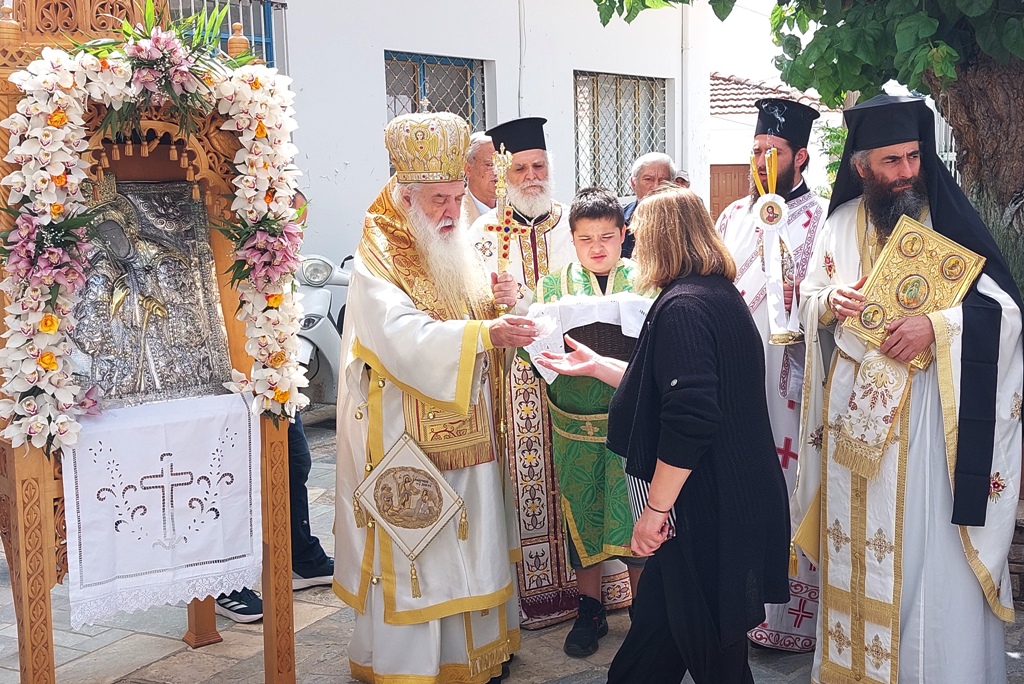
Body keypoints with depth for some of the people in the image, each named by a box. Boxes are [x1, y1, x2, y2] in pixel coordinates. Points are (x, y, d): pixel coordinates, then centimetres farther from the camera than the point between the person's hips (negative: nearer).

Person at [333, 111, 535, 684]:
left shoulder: (456, 251, 11)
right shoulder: (376, 262, -13)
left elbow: (467, 315, 16)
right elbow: (409, 340, -28)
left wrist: (494, 303, -6)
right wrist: (485, 332, -37)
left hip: (464, 432, 7)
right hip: (408, 438, -7)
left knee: (469, 538, 14)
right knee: (413, 546, 1)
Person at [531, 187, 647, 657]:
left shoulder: (645, 281, 2)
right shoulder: (553, 284, 5)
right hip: (575, 425, 1)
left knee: (635, 515, 3)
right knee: (581, 513, 10)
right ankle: (590, 610, 26)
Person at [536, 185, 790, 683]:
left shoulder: (681, 307, -19)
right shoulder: (719, 295, 12)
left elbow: (689, 421, -27)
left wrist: (655, 508, -20)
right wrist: (596, 366, 23)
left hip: (704, 507, -9)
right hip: (735, 494, 9)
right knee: (657, 618, 19)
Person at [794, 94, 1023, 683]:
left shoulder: (948, 218, -5)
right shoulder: (840, 224, 7)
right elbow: (808, 302, 15)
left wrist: (937, 325, -24)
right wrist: (829, 301, -7)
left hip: (927, 408, -4)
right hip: (852, 409, 4)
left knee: (929, 544, 0)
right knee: (858, 540, 12)